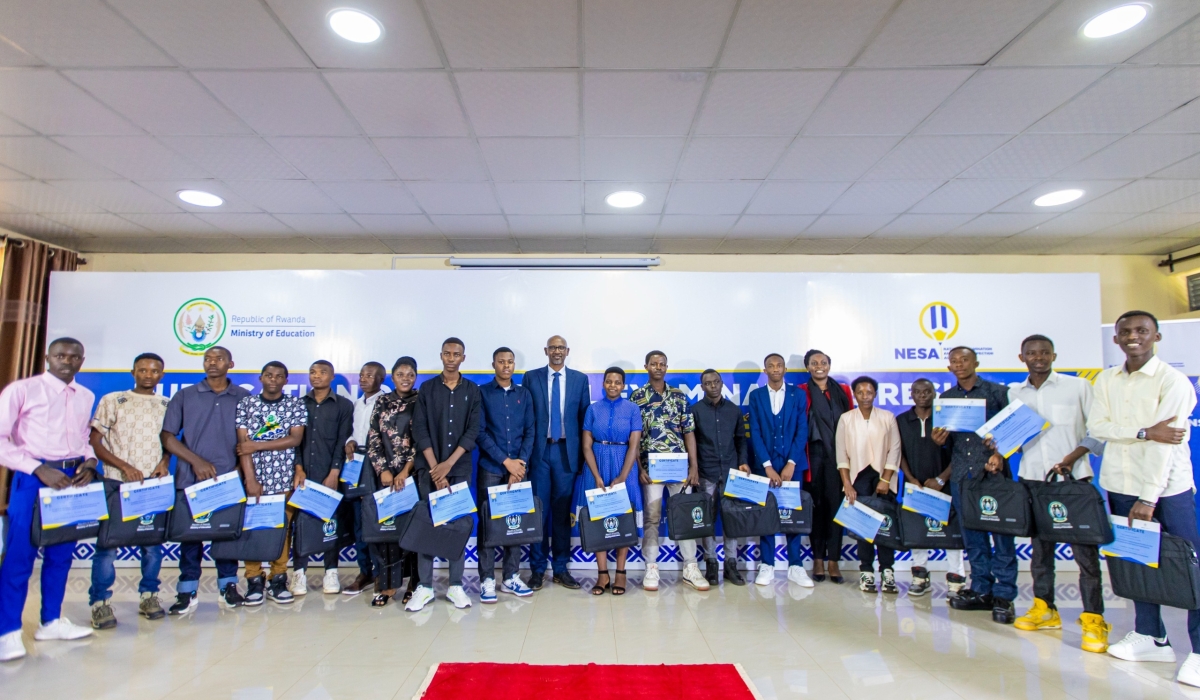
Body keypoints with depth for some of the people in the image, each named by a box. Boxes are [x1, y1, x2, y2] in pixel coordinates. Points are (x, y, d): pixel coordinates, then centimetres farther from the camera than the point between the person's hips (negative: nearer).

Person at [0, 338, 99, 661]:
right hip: (33, 477, -5)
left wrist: (90, 463, -1)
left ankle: (51, 622, 24)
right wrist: (38, 469, -16)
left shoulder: (87, 397, 10)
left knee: (61, 554, 12)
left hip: (73, 478, 5)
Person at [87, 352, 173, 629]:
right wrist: (124, 466, -10)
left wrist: (165, 462, -3)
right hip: (117, 482, -2)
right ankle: (100, 601, 10)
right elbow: (94, 442, 0)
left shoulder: (168, 406, 9)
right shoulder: (113, 400, 2)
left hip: (155, 483, 2)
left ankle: (148, 595, 19)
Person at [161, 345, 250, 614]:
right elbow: (167, 436, 1)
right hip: (191, 479, 0)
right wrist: (196, 461, -9)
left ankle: (228, 586, 19)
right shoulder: (185, 396, 5)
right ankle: (187, 592, 17)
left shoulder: (244, 398, 5)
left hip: (229, 479, 0)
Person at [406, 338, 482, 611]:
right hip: (430, 466, 0)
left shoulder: (472, 390, 4)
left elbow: (473, 430, -3)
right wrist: (434, 468, -10)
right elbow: (420, 429, -2)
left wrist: (448, 464, -11)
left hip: (460, 467, 0)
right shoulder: (427, 388, 4)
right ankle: (425, 586, 10)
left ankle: (456, 586, 11)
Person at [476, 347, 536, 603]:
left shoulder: (524, 394, 10)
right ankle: (487, 580, 9)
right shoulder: (482, 392, 1)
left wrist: (521, 463, -5)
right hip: (490, 468, -2)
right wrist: (505, 461, -11)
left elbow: (529, 432, 7)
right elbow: (480, 433, -6)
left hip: (518, 467, 3)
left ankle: (511, 577, 16)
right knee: (488, 522, 0)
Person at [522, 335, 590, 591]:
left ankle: (561, 568, 18)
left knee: (563, 510, 8)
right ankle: (537, 568, 15)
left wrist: (583, 454, 1)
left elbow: (585, 417, 6)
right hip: (539, 450, -1)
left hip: (567, 451, 1)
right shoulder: (531, 377, 4)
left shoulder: (580, 379, 6)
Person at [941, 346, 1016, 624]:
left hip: (993, 471, -3)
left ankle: (1004, 595, 6)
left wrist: (999, 454, -14)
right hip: (961, 475, 4)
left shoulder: (998, 391, 3)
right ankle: (981, 590, 17)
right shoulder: (945, 398, 13)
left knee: (1001, 532, -2)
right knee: (972, 535, 8)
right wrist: (938, 438, -8)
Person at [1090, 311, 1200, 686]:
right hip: (1121, 484, 5)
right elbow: (1097, 426, -1)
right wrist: (1145, 432, -17)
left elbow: (1165, 443, -15)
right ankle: (1151, 637, 23)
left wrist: (1148, 499, -20)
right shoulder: (1105, 380, 6)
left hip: (1168, 486, -4)